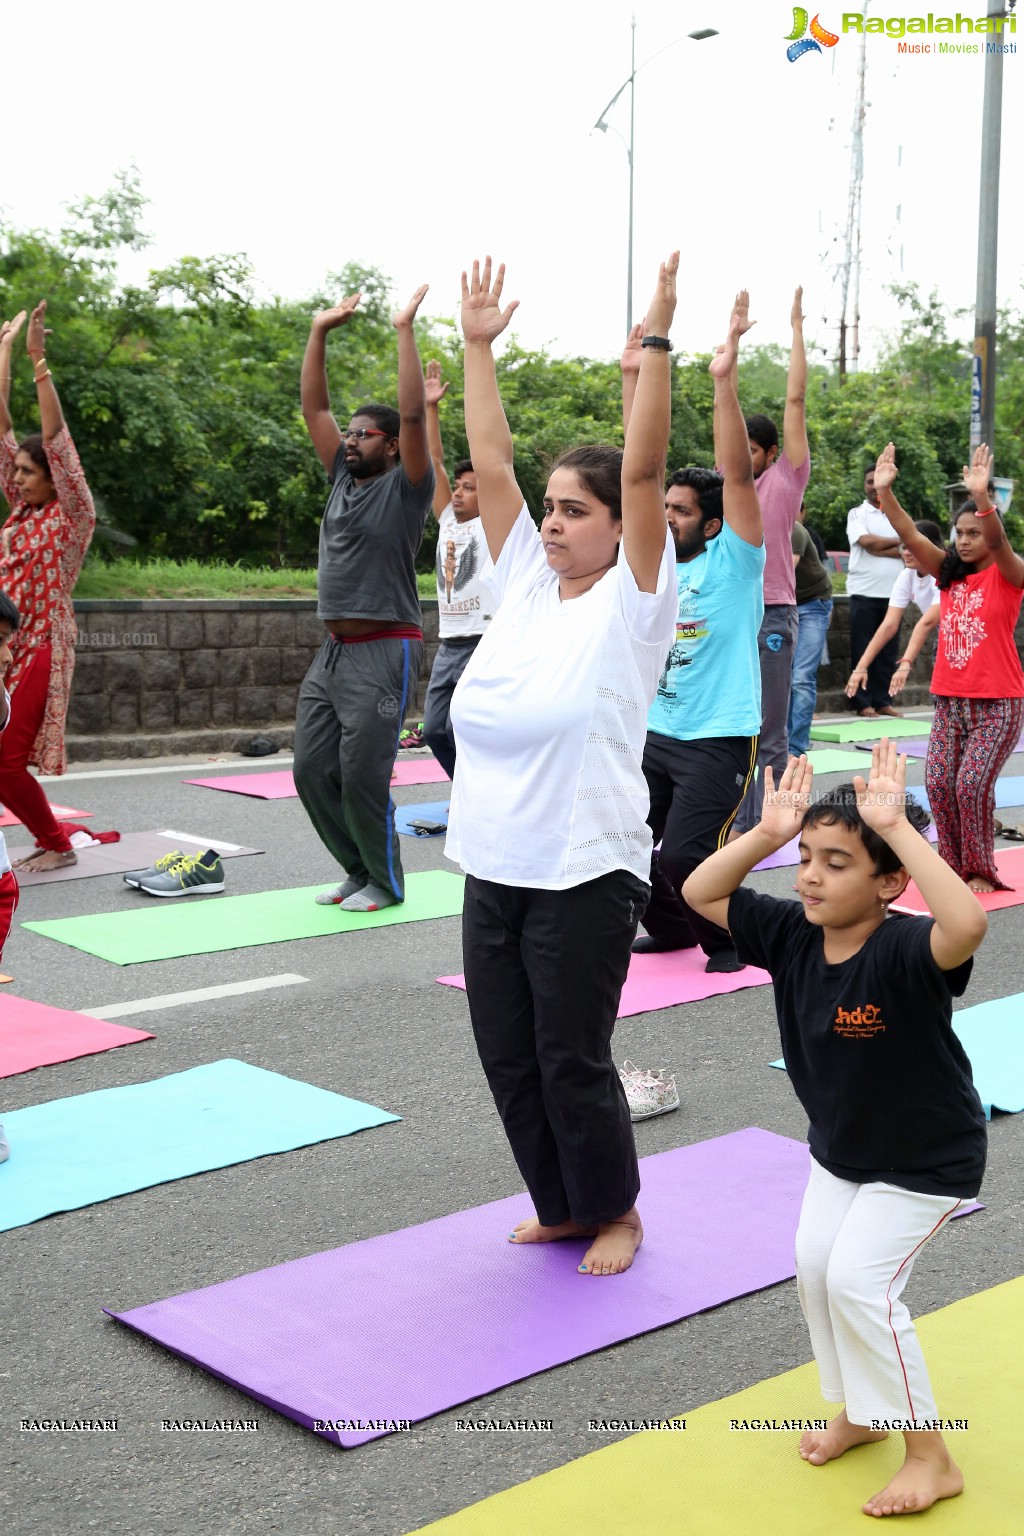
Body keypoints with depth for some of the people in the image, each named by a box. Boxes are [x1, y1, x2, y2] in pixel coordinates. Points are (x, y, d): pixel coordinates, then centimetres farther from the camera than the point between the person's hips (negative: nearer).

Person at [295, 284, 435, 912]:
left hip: (384, 653, -8)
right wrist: (321, 332, 10)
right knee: (312, 772, 7)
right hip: (333, 650, 8)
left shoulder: (406, 486, -5)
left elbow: (414, 416, -19)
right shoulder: (344, 478, 14)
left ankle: (386, 882, 12)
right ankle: (360, 870, 22)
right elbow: (314, 407, 15)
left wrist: (406, 331, -18)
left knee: (361, 776, -6)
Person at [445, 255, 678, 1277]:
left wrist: (656, 340, -20)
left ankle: (614, 1212, 26)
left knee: (572, 1062, 3)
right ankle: (561, 1207, 32)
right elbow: (490, 462, 7)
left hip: (584, 878, -6)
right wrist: (478, 345, 6)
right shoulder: (523, 583, 7)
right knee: (508, 1061, 12)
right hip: (491, 873, 6)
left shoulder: (632, 601, -7)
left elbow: (644, 470, -16)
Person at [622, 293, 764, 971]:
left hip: (719, 737, -6)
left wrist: (725, 379, -25)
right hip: (655, 732, 7)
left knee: (684, 854, -14)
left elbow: (738, 474, -18)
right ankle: (671, 928, 29)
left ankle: (733, 937, 12)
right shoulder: (660, 556, 7)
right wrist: (633, 378, 1)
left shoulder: (734, 559, -7)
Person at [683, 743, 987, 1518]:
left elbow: (967, 922, -56)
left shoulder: (905, 949, -33)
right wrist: (767, 832, -22)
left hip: (926, 1158, -7)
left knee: (857, 1279, -12)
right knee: (815, 1266, 4)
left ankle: (931, 1457, 6)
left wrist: (897, 828, -51)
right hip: (839, 1147, 7)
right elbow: (701, 894, -8)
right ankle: (859, 1408, 30)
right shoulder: (791, 935, -14)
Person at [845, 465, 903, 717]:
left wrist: (879, 548, -12)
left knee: (888, 649, 5)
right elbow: (867, 541, -13)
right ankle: (863, 702, 1)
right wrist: (898, 541, -3)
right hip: (864, 592, -4)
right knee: (863, 649, -2)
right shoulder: (857, 514, 4)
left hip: (892, 592, 4)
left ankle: (883, 700, 10)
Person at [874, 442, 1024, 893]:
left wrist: (982, 497, -45)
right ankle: (955, 866, 14)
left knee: (971, 785, -12)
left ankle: (981, 871, 5)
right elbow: (910, 535, -4)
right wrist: (885, 490, -18)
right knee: (938, 783, -1)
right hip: (950, 700, 5)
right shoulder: (949, 574, 8)